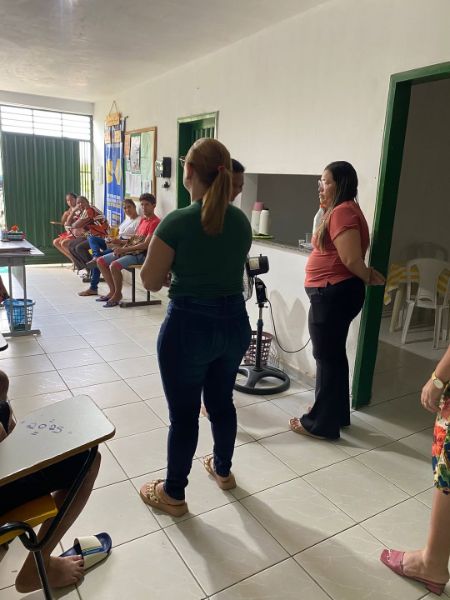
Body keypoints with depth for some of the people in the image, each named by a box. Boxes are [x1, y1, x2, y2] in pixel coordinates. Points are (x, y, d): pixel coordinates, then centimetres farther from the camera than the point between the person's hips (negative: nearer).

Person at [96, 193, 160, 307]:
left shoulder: (155, 222, -13)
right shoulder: (142, 219, 17)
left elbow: (145, 245, -20)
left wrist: (124, 249, -17)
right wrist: (122, 242, 2)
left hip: (141, 254, -9)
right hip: (131, 250, 9)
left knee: (114, 265, -31)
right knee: (100, 261, 3)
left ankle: (118, 294, -10)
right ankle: (112, 291, 9)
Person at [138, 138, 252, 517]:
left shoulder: (177, 223, -18)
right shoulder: (241, 221, 0)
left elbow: (151, 282, -8)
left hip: (189, 325, -5)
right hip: (234, 322, 6)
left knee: (184, 413, 10)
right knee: (222, 401, 24)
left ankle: (173, 494, 29)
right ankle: (223, 470, 45)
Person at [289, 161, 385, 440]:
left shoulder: (342, 212, -17)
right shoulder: (341, 210, 17)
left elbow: (352, 259, -23)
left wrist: (369, 277, -8)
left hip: (333, 294, -11)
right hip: (336, 293, 11)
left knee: (327, 357, -1)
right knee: (333, 354, 18)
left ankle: (322, 424, 12)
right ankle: (337, 414, 32)